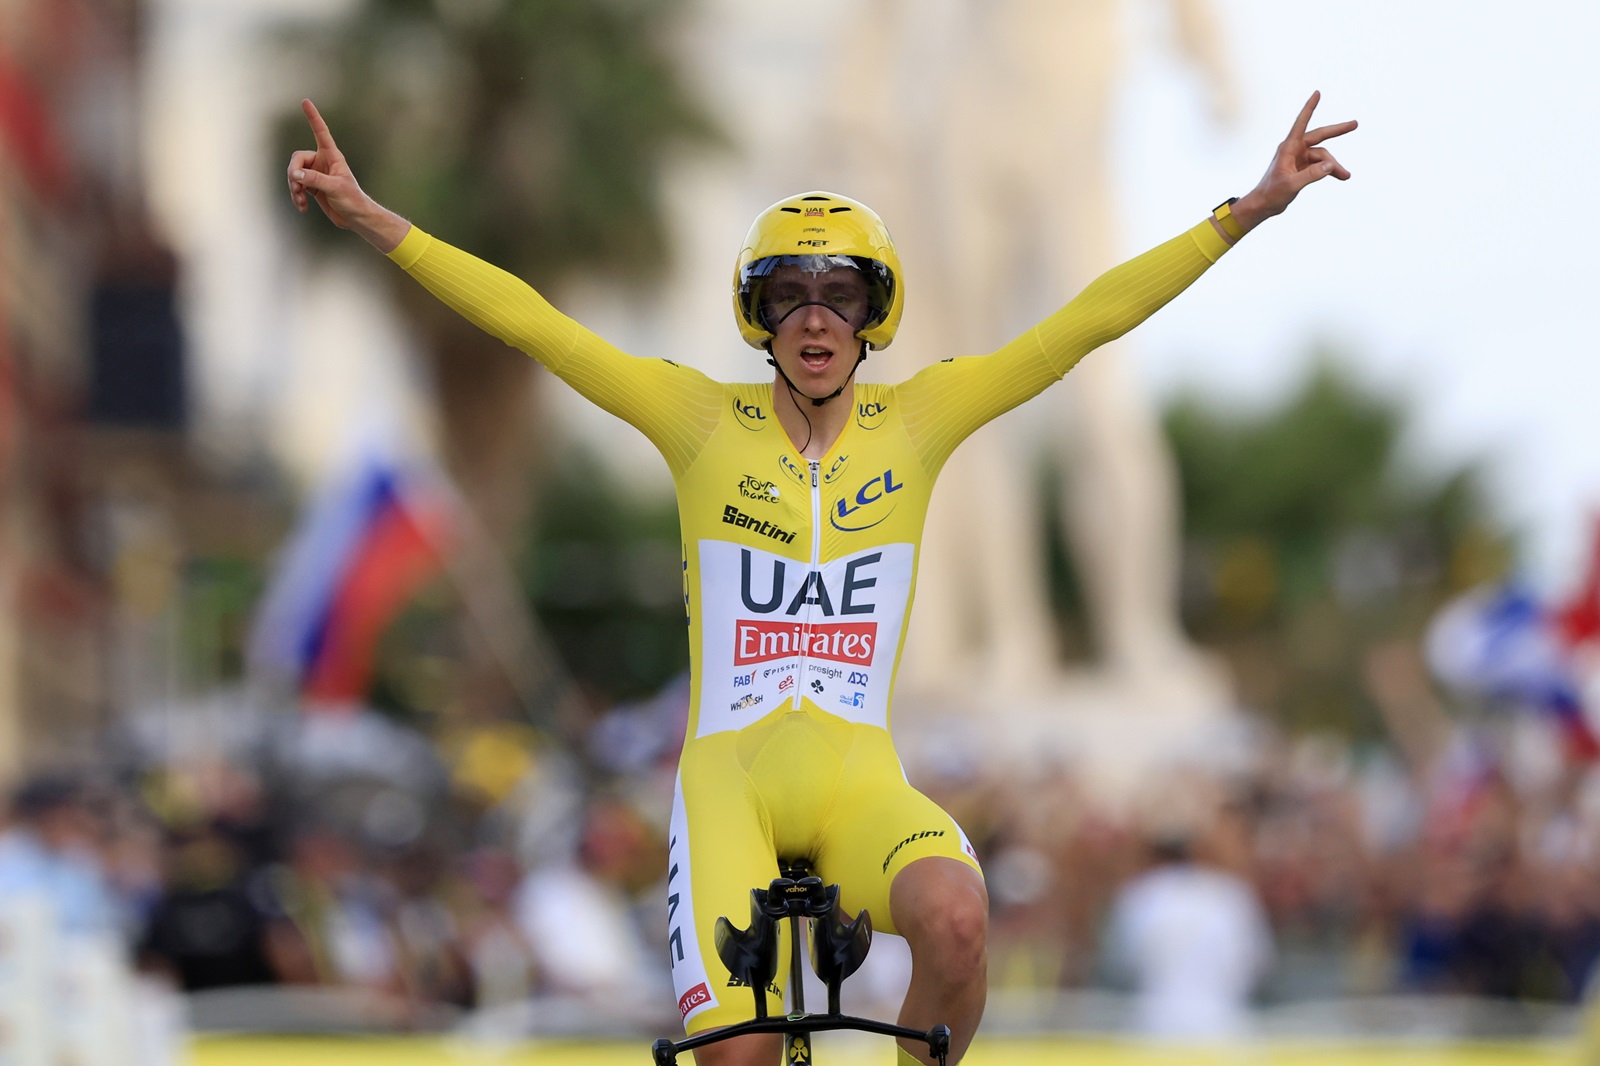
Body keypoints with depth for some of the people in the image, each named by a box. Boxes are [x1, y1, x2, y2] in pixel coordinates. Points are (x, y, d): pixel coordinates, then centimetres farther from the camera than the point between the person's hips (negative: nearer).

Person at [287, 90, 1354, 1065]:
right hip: (729, 777, -1)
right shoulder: (704, 421, 3)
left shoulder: (916, 422, 6)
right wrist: (367, 216, -6)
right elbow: (531, 322, 0)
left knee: (957, 922, -32)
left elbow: (1091, 320, 5)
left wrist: (1251, 208, 2)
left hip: (860, 783, 1)